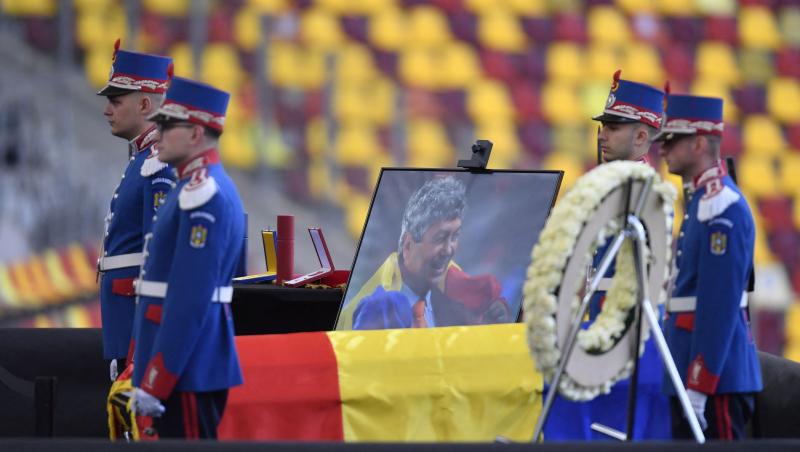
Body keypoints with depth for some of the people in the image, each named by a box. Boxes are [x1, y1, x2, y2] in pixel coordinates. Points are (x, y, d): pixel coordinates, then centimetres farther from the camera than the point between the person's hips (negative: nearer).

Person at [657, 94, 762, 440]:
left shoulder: (722, 208, -16)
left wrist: (698, 385, -22)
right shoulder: (701, 202, 16)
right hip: (690, 372, 10)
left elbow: (720, 304, -21)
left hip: (717, 376, -10)